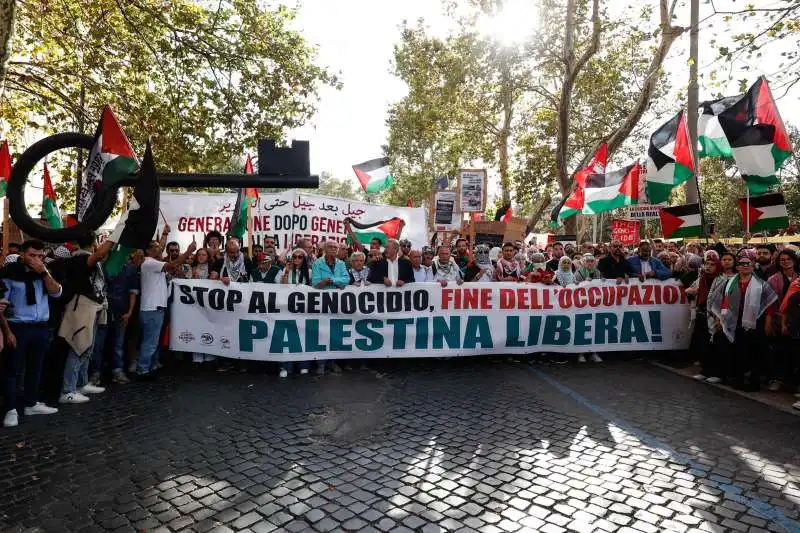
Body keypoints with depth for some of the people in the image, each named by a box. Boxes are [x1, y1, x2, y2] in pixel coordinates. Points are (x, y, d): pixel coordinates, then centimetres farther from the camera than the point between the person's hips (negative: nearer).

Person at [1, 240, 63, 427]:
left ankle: (32, 404, 28)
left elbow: (57, 293, -5)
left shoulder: (43, 272, 5)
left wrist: (44, 272, -16)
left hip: (41, 327, 5)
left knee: (35, 367, 15)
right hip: (18, 328, -5)